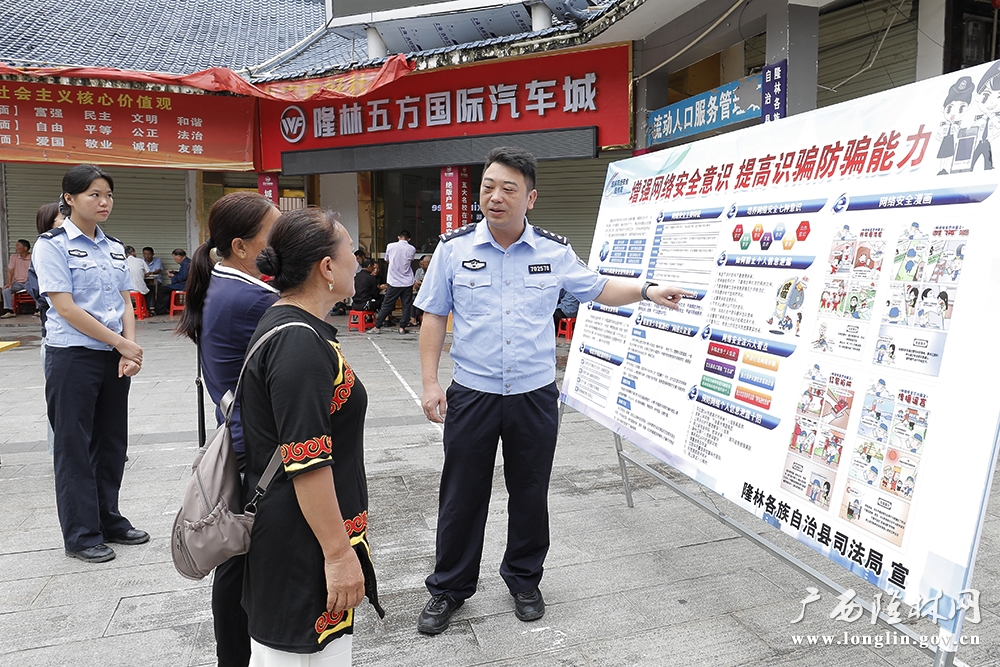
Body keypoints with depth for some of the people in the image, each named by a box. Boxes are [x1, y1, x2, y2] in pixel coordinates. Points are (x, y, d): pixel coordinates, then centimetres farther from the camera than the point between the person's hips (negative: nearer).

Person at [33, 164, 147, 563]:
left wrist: (129, 352, -6)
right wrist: (122, 343, -15)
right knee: (75, 446, 3)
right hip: (72, 357, -6)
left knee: (112, 441, 12)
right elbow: (66, 309, -14)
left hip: (115, 358, 6)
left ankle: (108, 520, 27)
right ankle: (81, 535, 15)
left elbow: (125, 304, 9)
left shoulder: (114, 248, 11)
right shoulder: (53, 245, -7)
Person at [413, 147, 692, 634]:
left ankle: (523, 580, 36)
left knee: (529, 494, 13)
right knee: (462, 496, 8)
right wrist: (430, 383, -5)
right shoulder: (455, 248, -3)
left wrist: (646, 290, 0)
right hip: (472, 394, -1)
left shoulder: (555, 252, -1)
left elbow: (598, 289, 14)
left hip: (535, 396, 1)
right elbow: (434, 317, 1)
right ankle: (449, 589, 28)